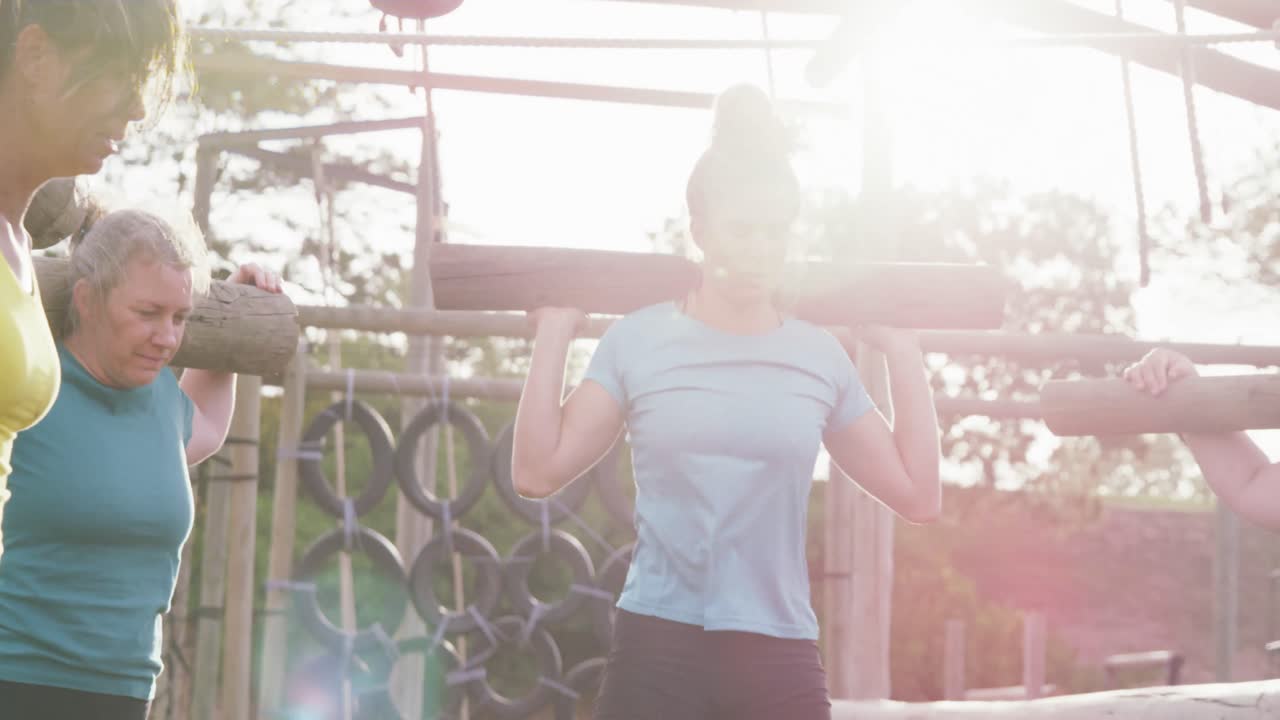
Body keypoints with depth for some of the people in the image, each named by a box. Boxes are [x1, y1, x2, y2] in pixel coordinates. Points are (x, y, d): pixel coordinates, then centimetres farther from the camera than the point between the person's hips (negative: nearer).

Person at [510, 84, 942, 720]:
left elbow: (917, 495, 9)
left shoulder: (820, 357, 7)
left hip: (779, 663, 2)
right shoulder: (639, 342, 2)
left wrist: (904, 356, 9)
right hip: (657, 650, -2)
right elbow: (537, 472, -1)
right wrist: (553, 338, -2)